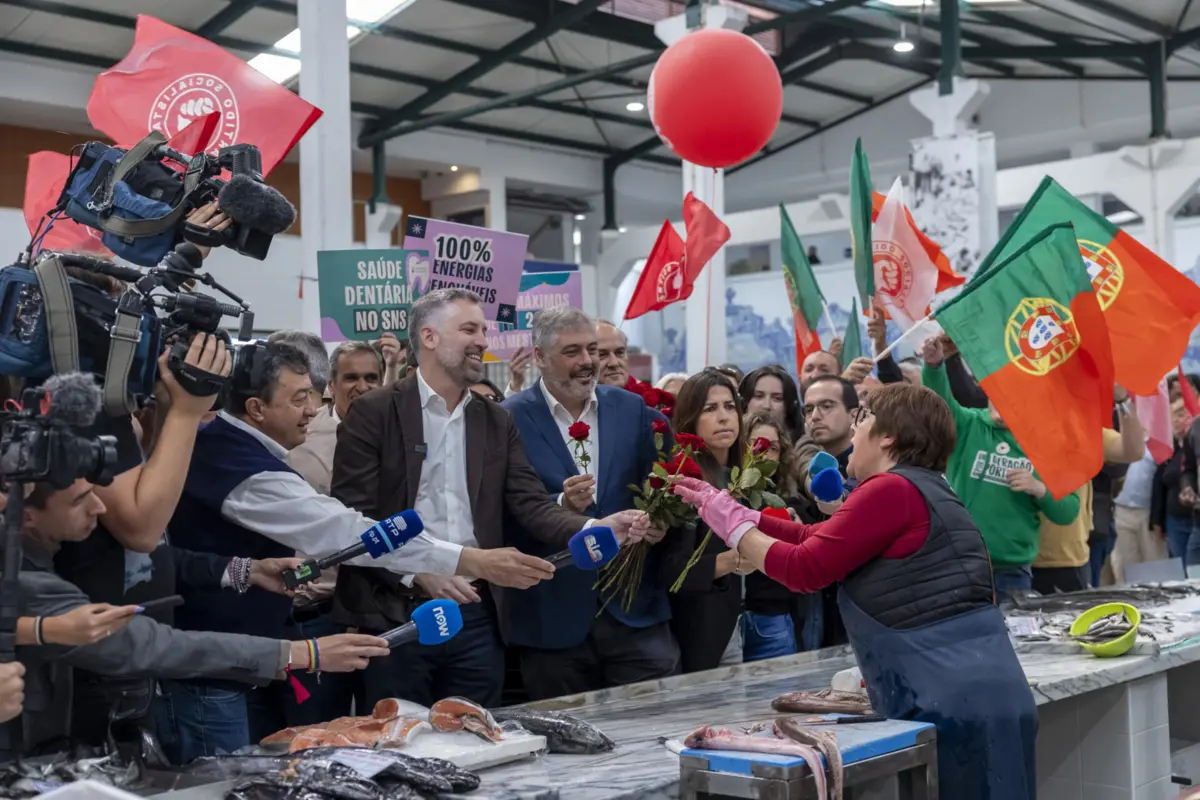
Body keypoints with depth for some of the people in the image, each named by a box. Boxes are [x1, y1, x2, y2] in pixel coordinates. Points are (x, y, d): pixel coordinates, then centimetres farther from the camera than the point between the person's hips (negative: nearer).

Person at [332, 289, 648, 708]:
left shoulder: (497, 422, 11)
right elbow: (353, 515, -10)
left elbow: (531, 504, 2)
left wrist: (594, 528, -17)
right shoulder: (373, 413, -4)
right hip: (395, 615, -4)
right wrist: (416, 572, -21)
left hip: (477, 619, 4)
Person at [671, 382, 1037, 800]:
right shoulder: (920, 488, 18)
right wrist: (733, 510, 22)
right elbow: (815, 539, 21)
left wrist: (733, 528, 3)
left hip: (954, 703, -9)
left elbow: (805, 569, -11)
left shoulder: (892, 489, -12)